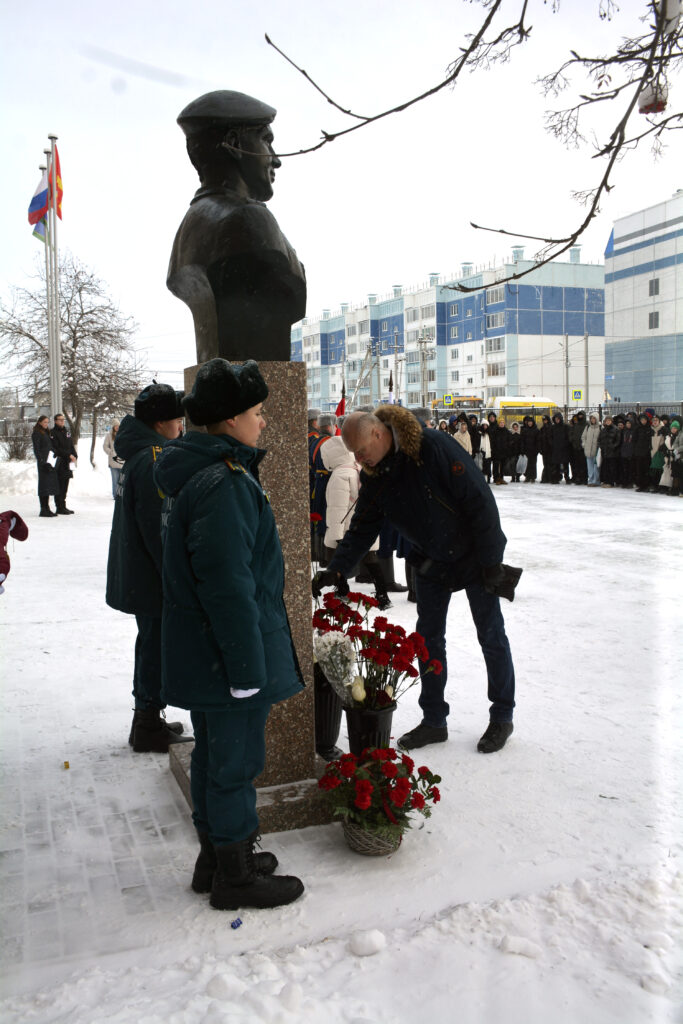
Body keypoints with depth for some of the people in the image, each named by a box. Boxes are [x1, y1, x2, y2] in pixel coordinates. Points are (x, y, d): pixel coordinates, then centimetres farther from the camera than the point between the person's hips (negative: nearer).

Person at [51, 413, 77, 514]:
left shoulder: (66, 432, 17)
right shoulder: (53, 433, -6)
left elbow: (71, 445, 20)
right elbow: (56, 449, -13)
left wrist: (74, 455, 5)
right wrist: (69, 455, -16)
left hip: (68, 463, 7)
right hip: (59, 463, -7)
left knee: (65, 486, 10)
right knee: (59, 486, -7)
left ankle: (63, 507, 16)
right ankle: (60, 508, -5)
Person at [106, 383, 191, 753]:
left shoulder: (138, 456, 11)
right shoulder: (153, 460, -21)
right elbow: (157, 528, -24)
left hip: (136, 573, 10)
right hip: (153, 578, -10)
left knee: (150, 642, 20)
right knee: (157, 646, 1)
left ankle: (146, 717, 32)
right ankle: (149, 728, 12)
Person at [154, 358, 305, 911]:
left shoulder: (197, 472, 9)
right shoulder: (226, 485, -24)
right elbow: (229, 587, -26)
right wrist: (247, 667, -22)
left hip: (200, 653, 10)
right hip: (228, 657, -10)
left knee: (215, 755, 21)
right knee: (236, 761, 5)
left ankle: (217, 857, 37)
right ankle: (234, 878, 22)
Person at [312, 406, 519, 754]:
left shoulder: (433, 446, -27)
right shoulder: (373, 475, -6)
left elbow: (479, 499, -25)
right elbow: (362, 527, 0)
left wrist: (491, 560, -22)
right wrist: (336, 569, -14)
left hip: (474, 556, -6)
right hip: (430, 563, 6)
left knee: (491, 636, 5)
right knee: (428, 637, 9)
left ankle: (502, 717, 21)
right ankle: (434, 720, 23)